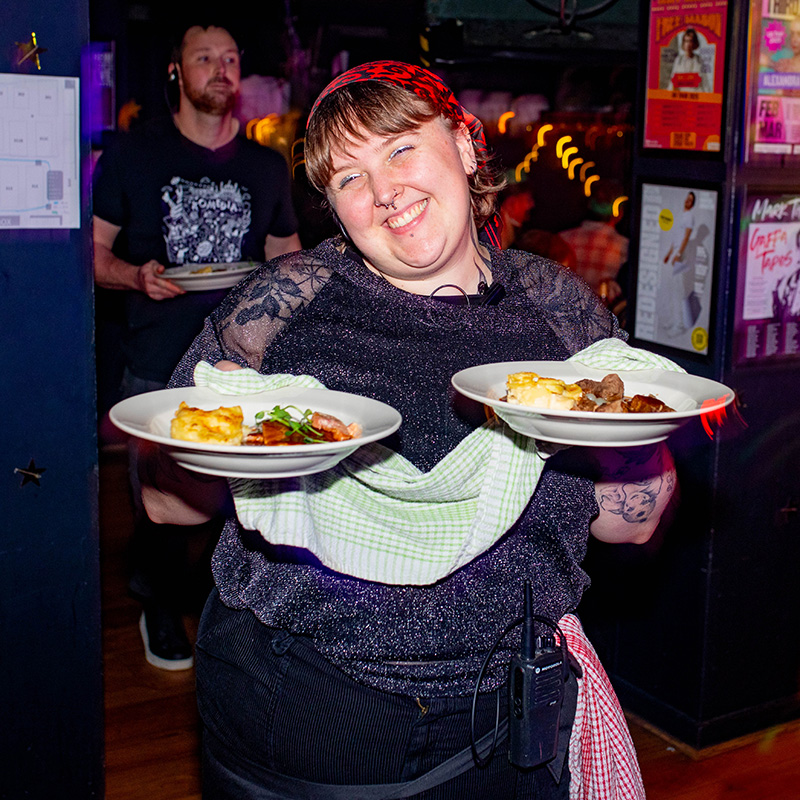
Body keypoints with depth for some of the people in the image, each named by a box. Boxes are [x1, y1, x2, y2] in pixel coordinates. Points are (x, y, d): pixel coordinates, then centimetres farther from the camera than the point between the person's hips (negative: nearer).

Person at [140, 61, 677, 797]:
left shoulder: (558, 308, -1)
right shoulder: (288, 300, -6)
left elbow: (632, 521, 3)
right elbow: (166, 501, -4)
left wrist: (632, 444, -17)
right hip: (295, 705, -1)